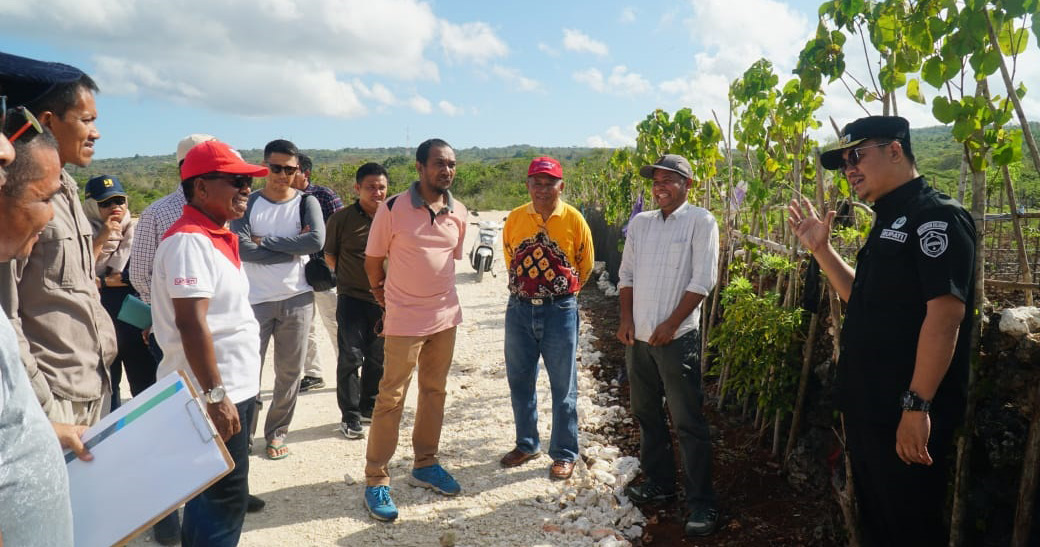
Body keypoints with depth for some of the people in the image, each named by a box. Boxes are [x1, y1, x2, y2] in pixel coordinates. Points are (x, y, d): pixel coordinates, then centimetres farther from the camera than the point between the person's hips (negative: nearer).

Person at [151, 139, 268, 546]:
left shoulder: (215, 237, 12)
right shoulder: (190, 240, -18)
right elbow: (191, 324, -24)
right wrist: (215, 395, -24)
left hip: (233, 389, 10)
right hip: (214, 394, -10)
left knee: (211, 493, 21)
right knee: (224, 499, 1)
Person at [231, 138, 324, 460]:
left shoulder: (306, 203, 3)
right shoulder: (247, 203, 2)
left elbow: (317, 241, -17)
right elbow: (242, 248, -14)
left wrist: (266, 241, -13)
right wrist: (293, 247, -13)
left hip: (297, 299, 1)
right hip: (255, 300, -1)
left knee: (289, 372, 9)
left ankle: (277, 433, 26)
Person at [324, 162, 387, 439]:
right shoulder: (341, 218, -7)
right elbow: (329, 255, 5)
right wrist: (349, 276, 6)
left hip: (384, 299, 3)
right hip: (352, 299, -3)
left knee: (378, 358, 14)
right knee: (351, 357, -3)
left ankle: (369, 407, 31)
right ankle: (350, 416, 10)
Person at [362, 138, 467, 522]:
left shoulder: (459, 213, 2)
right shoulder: (392, 209, -11)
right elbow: (373, 261, -1)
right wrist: (383, 294, 12)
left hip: (446, 316, 5)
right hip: (404, 321, -5)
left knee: (435, 392, 14)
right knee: (391, 398, 1)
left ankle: (425, 465, 31)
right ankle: (376, 480, 13)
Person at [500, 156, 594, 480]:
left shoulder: (573, 219, -6)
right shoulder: (515, 218, 2)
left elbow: (585, 265, 6)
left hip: (560, 311, -3)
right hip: (519, 309, 3)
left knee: (563, 388, 5)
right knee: (520, 382, 13)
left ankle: (564, 454, 19)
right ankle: (526, 445, 31)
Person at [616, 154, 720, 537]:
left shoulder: (700, 221, -5)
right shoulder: (639, 223, 12)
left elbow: (703, 280, -11)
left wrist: (671, 324, -13)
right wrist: (626, 318, 2)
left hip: (677, 337, -6)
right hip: (638, 336, 6)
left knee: (688, 422, -1)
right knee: (646, 413, 15)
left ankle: (701, 503, 9)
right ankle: (659, 482, 31)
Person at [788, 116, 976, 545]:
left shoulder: (937, 216, -15)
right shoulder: (889, 221, 14)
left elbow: (945, 315, -23)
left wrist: (917, 406, -25)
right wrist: (821, 249, 12)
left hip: (907, 416, -9)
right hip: (868, 409, 9)